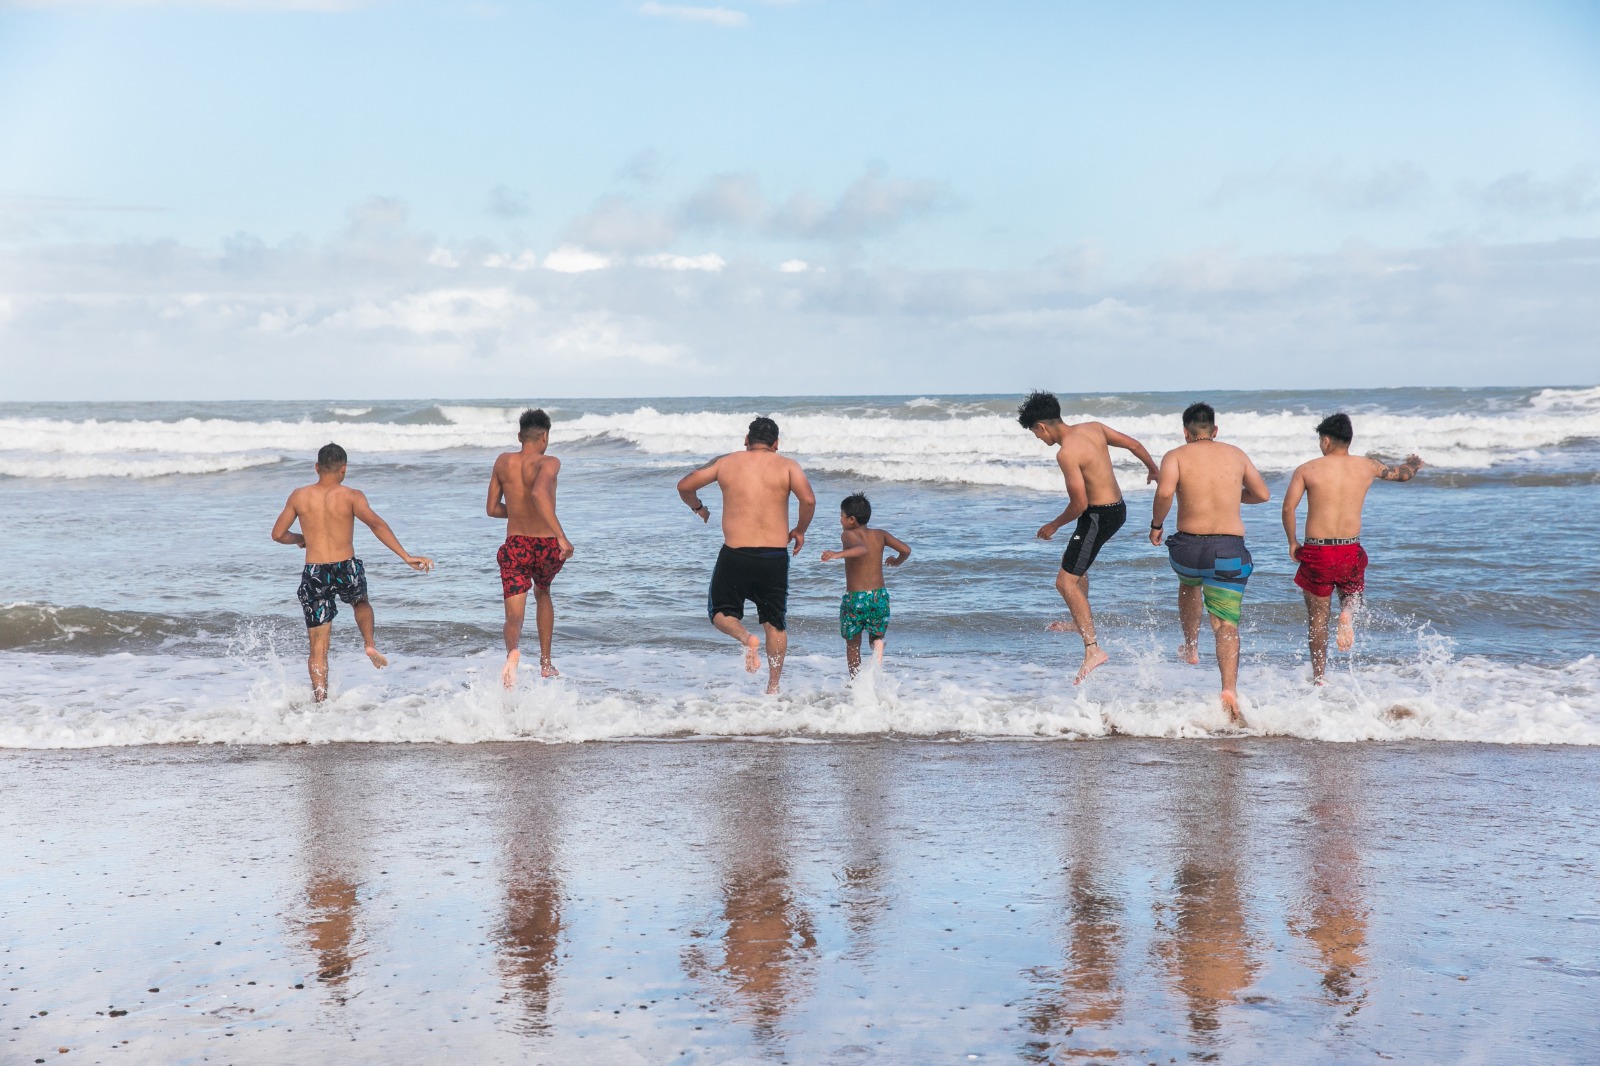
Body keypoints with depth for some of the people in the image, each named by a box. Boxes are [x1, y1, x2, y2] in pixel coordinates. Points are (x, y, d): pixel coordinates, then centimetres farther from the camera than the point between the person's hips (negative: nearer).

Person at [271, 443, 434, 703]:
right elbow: (375, 524, -18)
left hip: (314, 574, 1)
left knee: (318, 647, 7)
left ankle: (320, 700, -2)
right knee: (361, 602, 35)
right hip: (347, 570, -1)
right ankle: (370, 645, 14)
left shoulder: (299, 496, 5)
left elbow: (278, 534, 11)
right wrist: (406, 556, -22)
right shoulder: (351, 496, -3)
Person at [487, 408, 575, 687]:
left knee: (514, 616, -2)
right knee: (543, 594, 30)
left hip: (515, 547, 1)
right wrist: (561, 536, -33)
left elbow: (493, 509, 12)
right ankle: (545, 662, 30)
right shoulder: (548, 463, -10)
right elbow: (539, 493, -32)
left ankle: (513, 651, -38)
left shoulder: (503, 461, 5)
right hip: (547, 548, -1)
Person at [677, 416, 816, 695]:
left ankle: (745, 637, -15)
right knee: (775, 622, 15)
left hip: (735, 554, -1)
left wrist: (698, 508, 30)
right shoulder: (787, 466, 3)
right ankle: (773, 687, 15)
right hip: (775, 556, 1)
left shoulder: (725, 462, 7)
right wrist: (800, 531, 6)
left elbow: (685, 486, 11)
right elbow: (808, 499, -12)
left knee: (721, 612, 16)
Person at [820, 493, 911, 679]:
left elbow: (862, 548, -28)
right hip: (880, 595, 3)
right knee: (877, 636, 20)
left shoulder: (849, 535, -7)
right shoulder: (880, 535, 6)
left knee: (852, 644, 15)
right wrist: (896, 562, 19)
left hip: (855, 598, -3)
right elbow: (905, 550, -1)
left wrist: (838, 554, -38)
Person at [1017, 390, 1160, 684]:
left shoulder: (1066, 453, -22)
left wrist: (1054, 525, -4)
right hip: (1118, 507, 10)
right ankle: (1082, 621, 47)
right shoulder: (1093, 428, 3)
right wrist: (1153, 469, 31)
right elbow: (1133, 444, 13)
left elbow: (1079, 504, -22)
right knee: (1075, 560, 31)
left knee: (1066, 581, -9)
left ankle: (1092, 649, -15)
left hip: (1099, 516, -10)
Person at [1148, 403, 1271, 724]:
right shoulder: (1236, 455, 10)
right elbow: (1262, 494, 17)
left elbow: (1165, 491, -18)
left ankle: (1191, 647, 43)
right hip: (1230, 549, 0)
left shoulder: (1176, 456, 1)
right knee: (1227, 624, 0)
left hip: (1189, 546, 0)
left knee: (1189, 584, 36)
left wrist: (1156, 525, -2)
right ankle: (1229, 689, -19)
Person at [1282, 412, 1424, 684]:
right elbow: (1402, 474, 22)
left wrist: (1292, 544, 3)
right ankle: (1347, 614, -8)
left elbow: (1288, 507, -11)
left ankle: (1318, 678, 14)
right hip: (1351, 550, 2)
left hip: (1316, 551, -1)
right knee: (1351, 592, 28)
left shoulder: (1306, 470, -3)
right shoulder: (1367, 466, 5)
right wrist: (1414, 463, 46)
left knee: (1317, 617, 11)